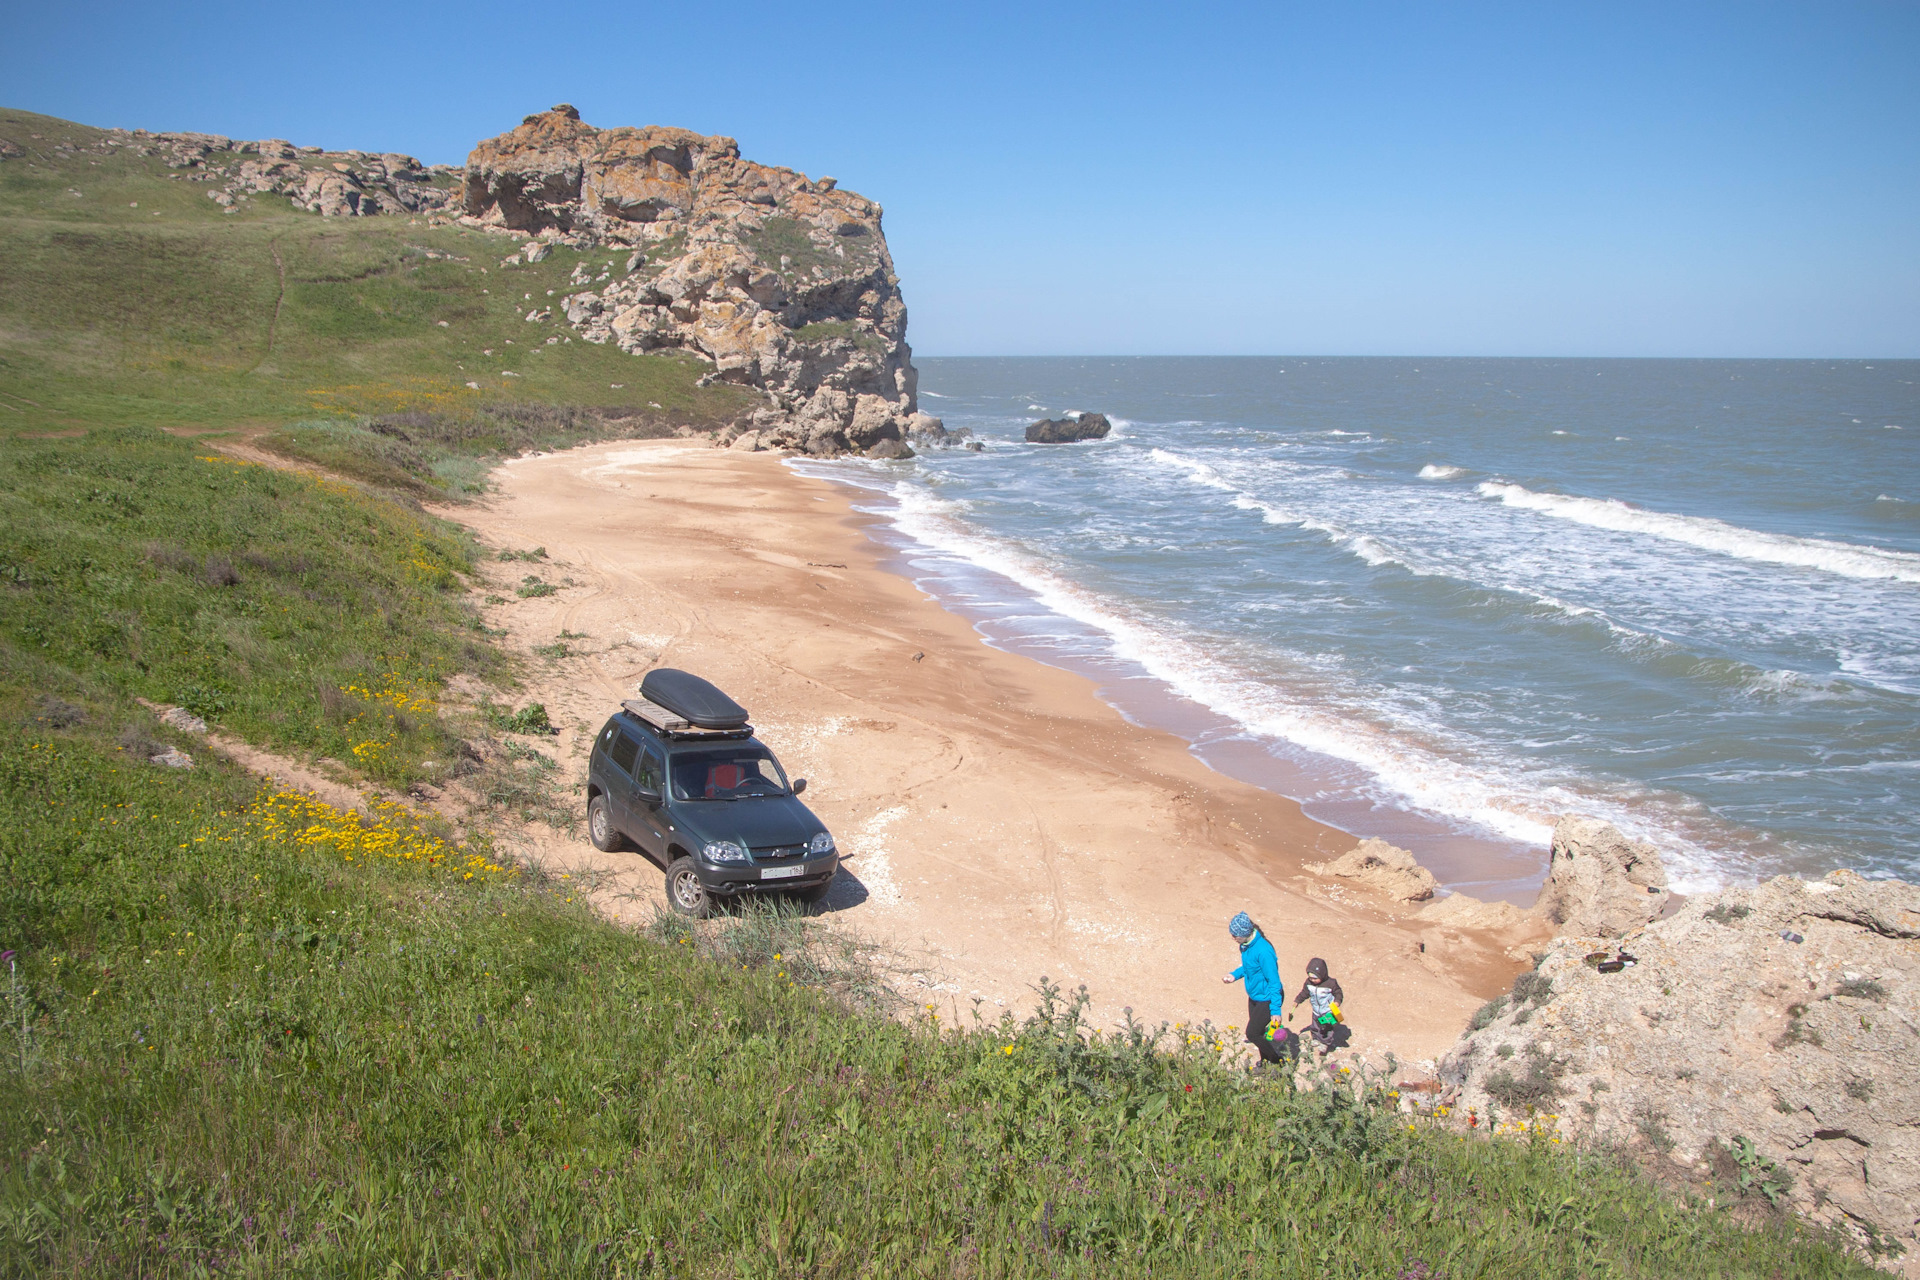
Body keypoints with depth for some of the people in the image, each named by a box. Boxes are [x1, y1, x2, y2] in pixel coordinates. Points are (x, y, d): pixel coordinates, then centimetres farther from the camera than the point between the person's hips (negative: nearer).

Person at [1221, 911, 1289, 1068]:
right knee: (1258, 1032, 19)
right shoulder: (1245, 945, -5)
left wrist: (1275, 1010, -25)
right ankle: (1264, 1062, 40)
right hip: (1254, 996, 8)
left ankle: (1279, 1061, 19)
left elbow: (1274, 981, -26)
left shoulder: (1263, 951, -32)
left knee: (1252, 1033, 0)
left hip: (1267, 999, -8)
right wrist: (1235, 975, -2)